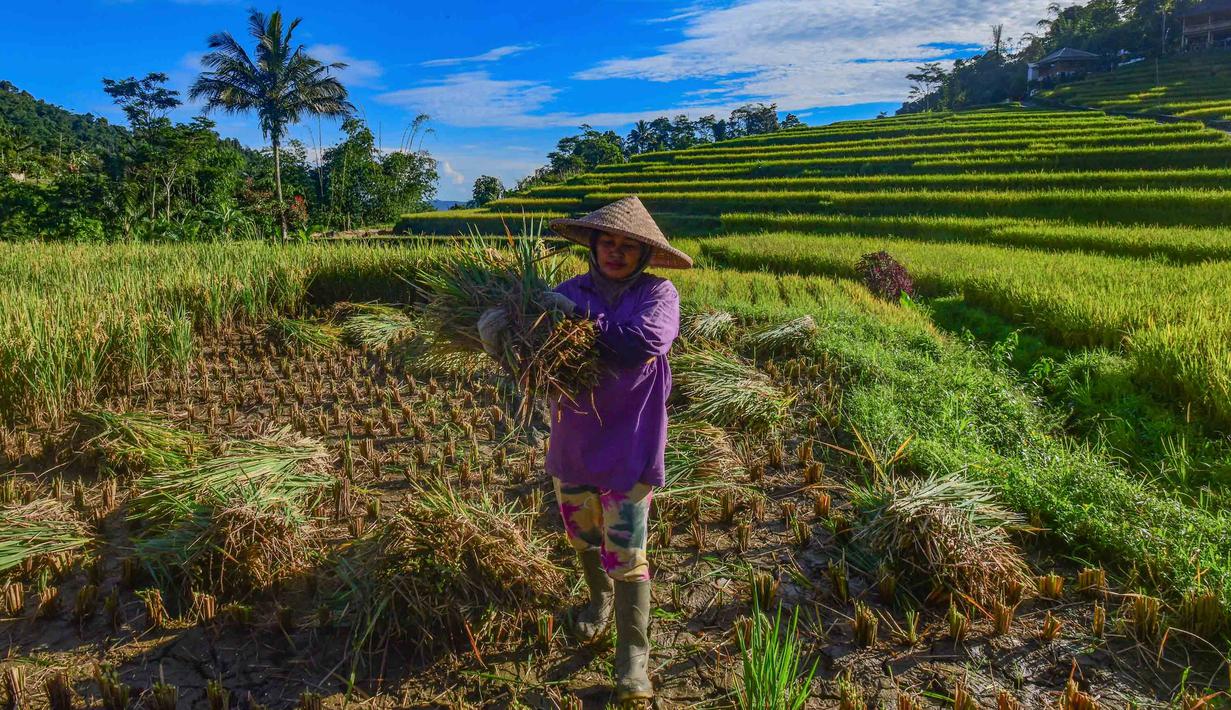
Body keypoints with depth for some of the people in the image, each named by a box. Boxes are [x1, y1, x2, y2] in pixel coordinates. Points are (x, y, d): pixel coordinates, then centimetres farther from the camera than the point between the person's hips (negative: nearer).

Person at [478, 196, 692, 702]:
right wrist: (497, 334, -26)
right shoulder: (572, 291, -3)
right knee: (582, 536, 23)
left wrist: (581, 316, -23)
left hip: (627, 447, -4)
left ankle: (633, 659, 13)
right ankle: (600, 598, 52)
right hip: (571, 443, 4)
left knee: (626, 552, -1)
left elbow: (644, 344, -29)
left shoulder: (658, 293, -10)